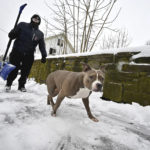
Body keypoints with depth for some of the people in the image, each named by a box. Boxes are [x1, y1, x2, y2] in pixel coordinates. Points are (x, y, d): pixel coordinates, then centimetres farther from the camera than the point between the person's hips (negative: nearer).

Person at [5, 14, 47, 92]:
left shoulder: (40, 34, 12)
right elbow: (12, 35, 6)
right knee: (14, 70, 1)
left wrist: (44, 55, -8)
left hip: (29, 55, 2)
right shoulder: (22, 25, 8)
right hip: (17, 52, -2)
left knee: (25, 72, 3)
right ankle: (8, 84, 23)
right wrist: (12, 34, -19)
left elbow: (42, 45, 5)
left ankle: (21, 85, 24)